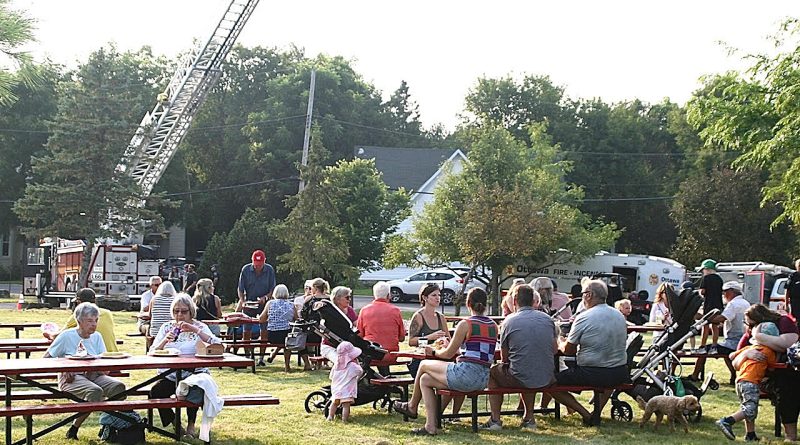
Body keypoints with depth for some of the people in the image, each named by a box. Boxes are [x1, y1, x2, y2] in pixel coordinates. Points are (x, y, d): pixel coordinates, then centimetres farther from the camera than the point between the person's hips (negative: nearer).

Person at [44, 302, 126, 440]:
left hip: (94, 375, 5)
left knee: (118, 386, -24)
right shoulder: (67, 336, 0)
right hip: (71, 377, -5)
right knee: (95, 391, -35)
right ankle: (73, 430, -19)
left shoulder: (97, 337, 13)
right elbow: (46, 358, 1)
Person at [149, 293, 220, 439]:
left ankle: (191, 424, -6)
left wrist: (195, 330, -19)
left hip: (194, 373, -2)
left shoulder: (199, 327, 5)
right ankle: (173, 422, 0)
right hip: (170, 376, 2)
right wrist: (164, 341, -16)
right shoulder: (166, 327, 11)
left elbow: (217, 346, -13)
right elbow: (152, 353, 4)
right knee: (155, 392, -27)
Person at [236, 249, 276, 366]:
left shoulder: (269, 270, -6)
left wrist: (265, 297, -22)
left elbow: (272, 289, -3)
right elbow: (240, 288, -1)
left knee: (264, 330, -2)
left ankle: (261, 357, 4)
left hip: (264, 304, 0)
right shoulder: (246, 269, -6)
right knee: (246, 331, -1)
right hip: (249, 303, 0)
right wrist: (242, 300, -18)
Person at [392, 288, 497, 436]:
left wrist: (433, 352, 19)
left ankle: (412, 406, 39)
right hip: (483, 380, 7)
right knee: (425, 379, 22)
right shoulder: (493, 326, 10)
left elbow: (448, 354, -2)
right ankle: (430, 426, 19)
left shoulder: (465, 324, -9)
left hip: (466, 375, -7)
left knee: (424, 365, 17)